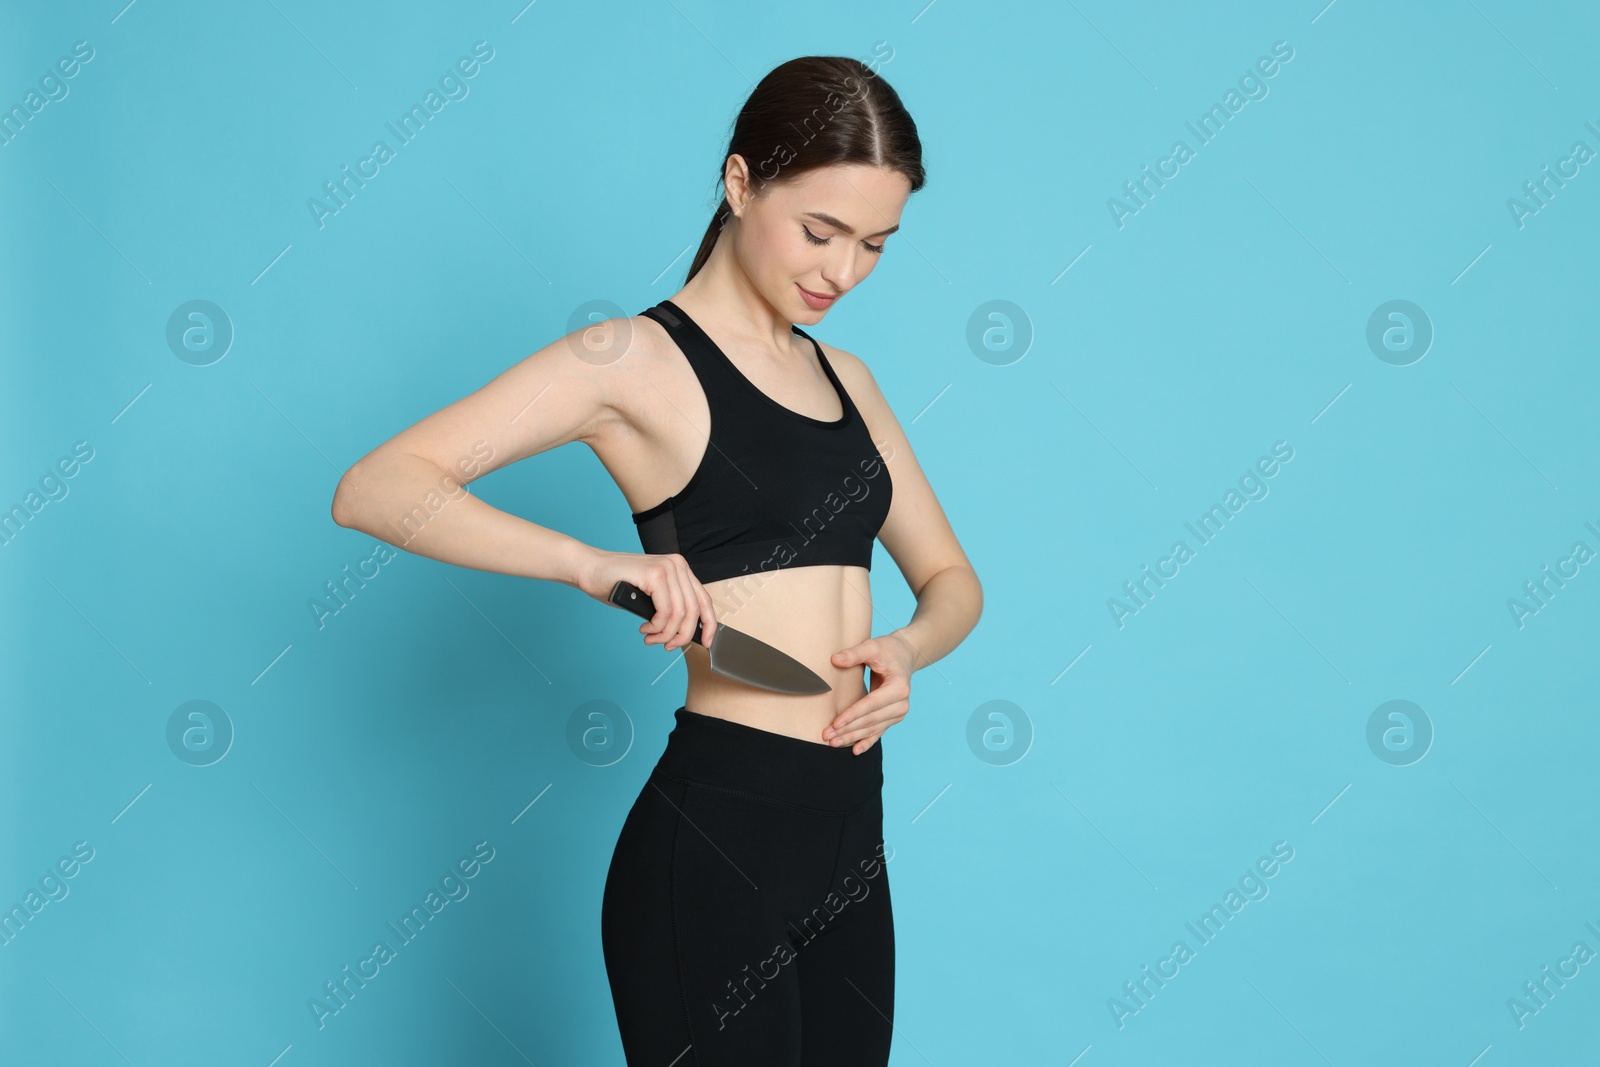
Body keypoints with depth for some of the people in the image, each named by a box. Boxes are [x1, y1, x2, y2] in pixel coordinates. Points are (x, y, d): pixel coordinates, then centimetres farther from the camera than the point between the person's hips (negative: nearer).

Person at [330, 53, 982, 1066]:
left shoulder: (843, 379, 14)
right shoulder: (639, 359, -8)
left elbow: (952, 582, 19)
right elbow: (374, 490, -15)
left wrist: (906, 648, -4)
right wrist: (592, 563, -27)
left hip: (848, 833, 7)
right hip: (715, 839, -7)